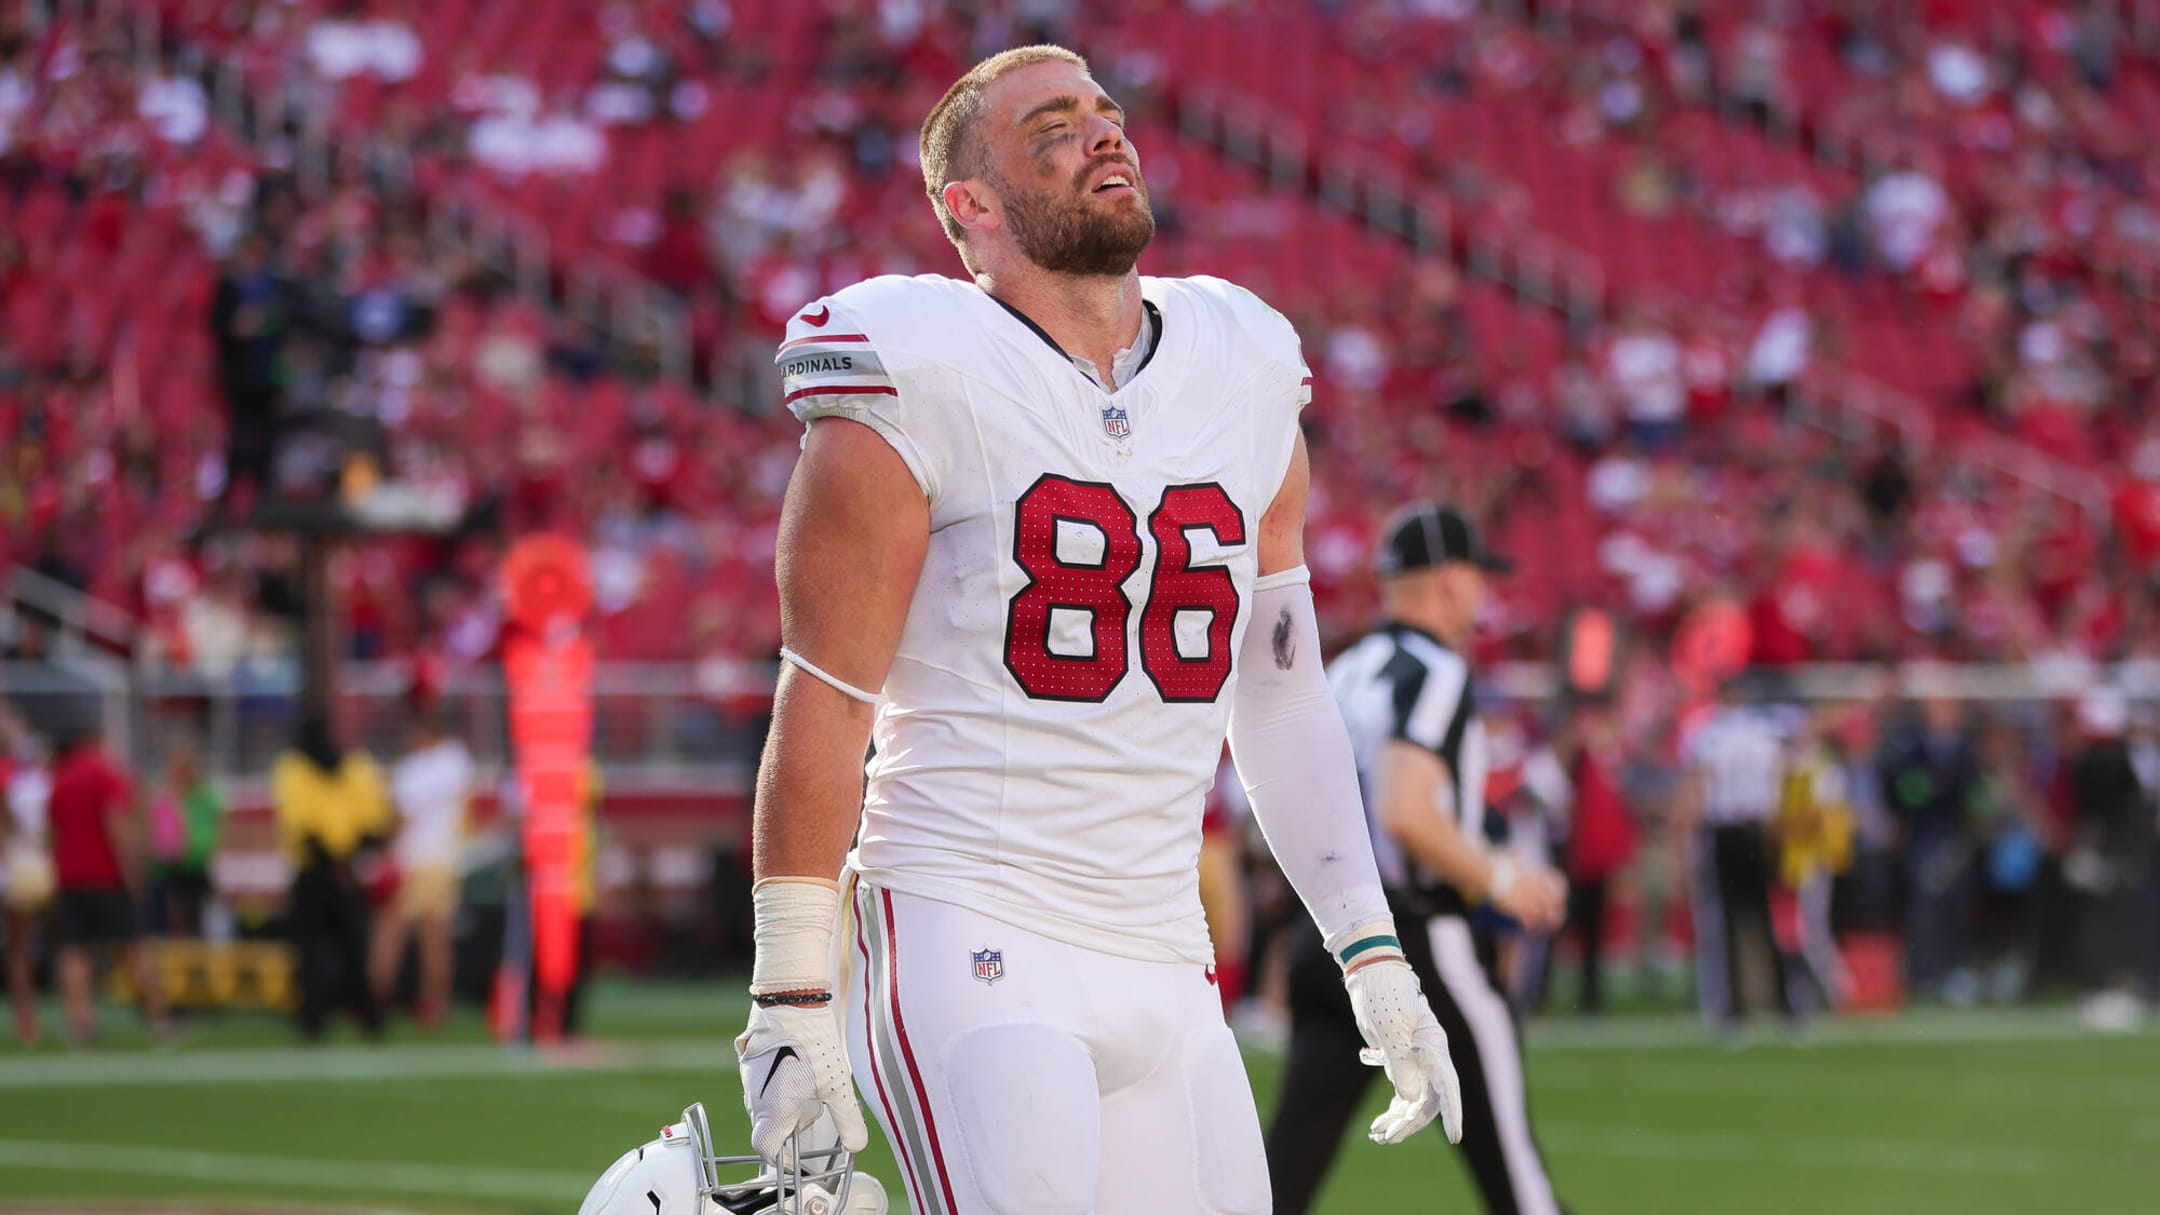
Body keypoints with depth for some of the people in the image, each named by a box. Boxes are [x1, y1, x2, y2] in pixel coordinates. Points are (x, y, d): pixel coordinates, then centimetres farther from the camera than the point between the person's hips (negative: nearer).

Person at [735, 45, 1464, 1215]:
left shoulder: (1246, 378, 12)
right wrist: (792, 1004, -7)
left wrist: (1370, 953, 14)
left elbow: (1279, 692, 18)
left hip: (1165, 965, 6)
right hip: (973, 945, -6)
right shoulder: (921, 383, -6)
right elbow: (823, 709, -6)